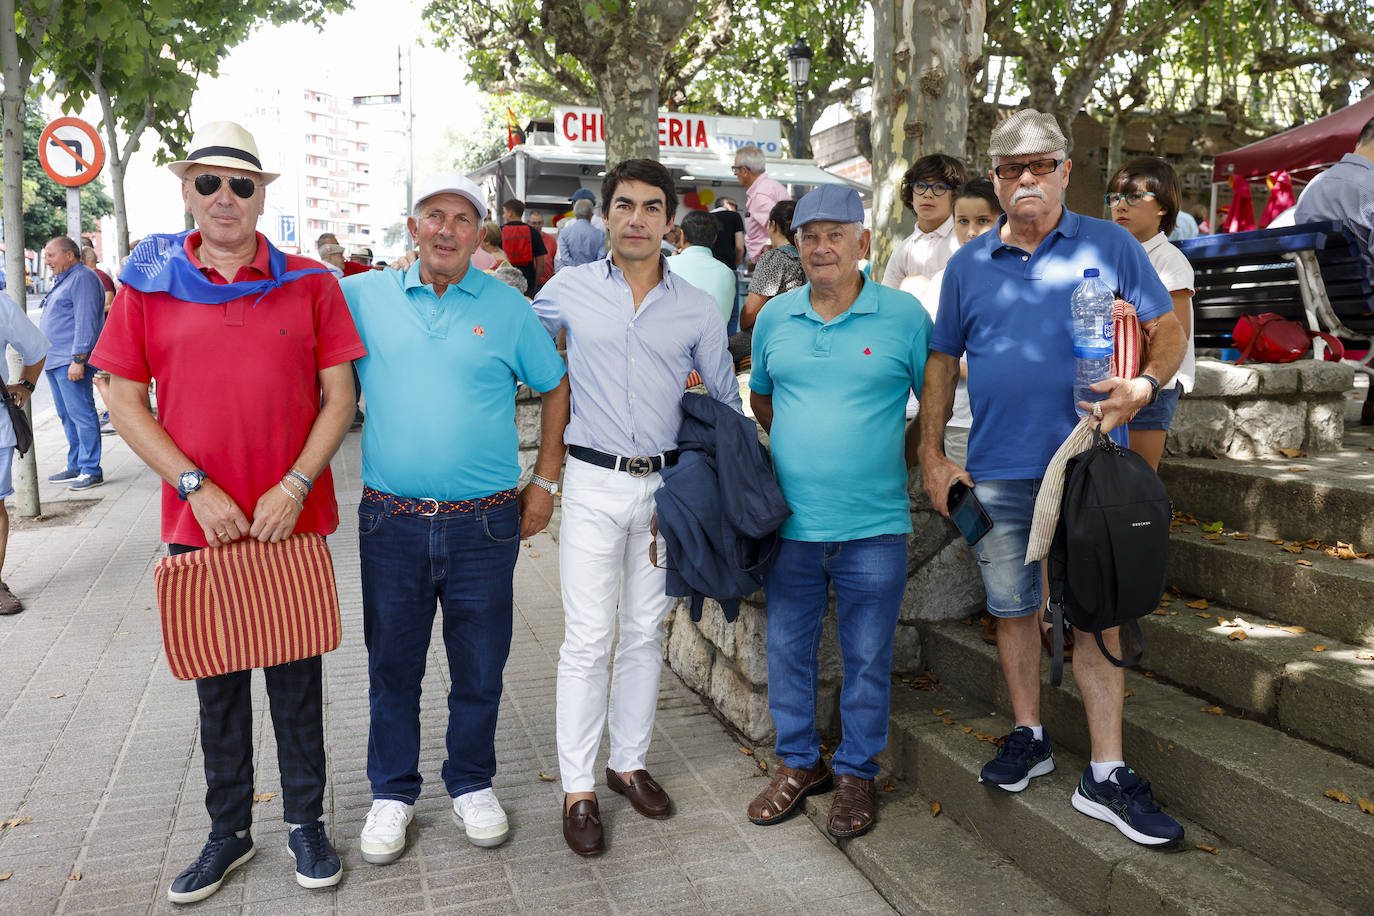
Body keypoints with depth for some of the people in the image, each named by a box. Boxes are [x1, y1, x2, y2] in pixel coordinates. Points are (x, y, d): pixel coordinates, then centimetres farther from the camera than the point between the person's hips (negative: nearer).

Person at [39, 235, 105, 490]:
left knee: (81, 414, -9)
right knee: (67, 416, 13)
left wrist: (78, 359, -24)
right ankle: (75, 467, 20)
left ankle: (92, 471, -6)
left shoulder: (83, 278, -10)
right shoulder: (62, 280, 22)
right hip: (54, 362, 11)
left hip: (71, 362, -11)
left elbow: (85, 321, -19)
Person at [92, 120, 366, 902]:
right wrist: (197, 488, -10)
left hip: (293, 521, -1)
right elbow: (124, 401, 1)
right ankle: (229, 831, 30)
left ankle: (306, 822, 27)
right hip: (199, 524, 1)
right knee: (217, 685, 14)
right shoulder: (148, 285, 2)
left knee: (297, 680, 10)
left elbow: (340, 397, -1)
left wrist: (293, 488, -12)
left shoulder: (308, 283, 1)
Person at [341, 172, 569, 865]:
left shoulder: (508, 307, 2)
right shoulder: (365, 297, 3)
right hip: (391, 522, 1)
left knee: (479, 668, 11)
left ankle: (471, 785, 33)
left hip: (484, 524, 0)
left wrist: (545, 480, 7)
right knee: (392, 665, 13)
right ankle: (392, 793, 32)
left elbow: (555, 387, 10)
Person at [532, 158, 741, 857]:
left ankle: (629, 762, 27)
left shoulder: (698, 310, 5)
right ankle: (578, 788, 11)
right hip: (594, 483, -2)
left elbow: (726, 401, 12)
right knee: (587, 639, -2)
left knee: (645, 633, 11)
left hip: (667, 484, 2)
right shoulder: (568, 290, 1)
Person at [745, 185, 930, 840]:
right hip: (790, 521, 3)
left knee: (867, 657, 8)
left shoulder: (904, 316, -3)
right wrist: (801, 448, 11)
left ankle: (857, 772, 28)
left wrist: (897, 457, 0)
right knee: (787, 648, 13)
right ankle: (799, 762, 32)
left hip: (873, 525, -3)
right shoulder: (774, 318, 6)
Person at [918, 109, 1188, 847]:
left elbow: (1167, 331, 6)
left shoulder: (1110, 246, 4)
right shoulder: (968, 264, 9)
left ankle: (1106, 774, 9)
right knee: (1013, 607, 10)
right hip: (998, 473, 2)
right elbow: (942, 361, 12)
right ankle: (1028, 735, 28)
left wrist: (1144, 385, -15)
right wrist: (932, 456, 6)